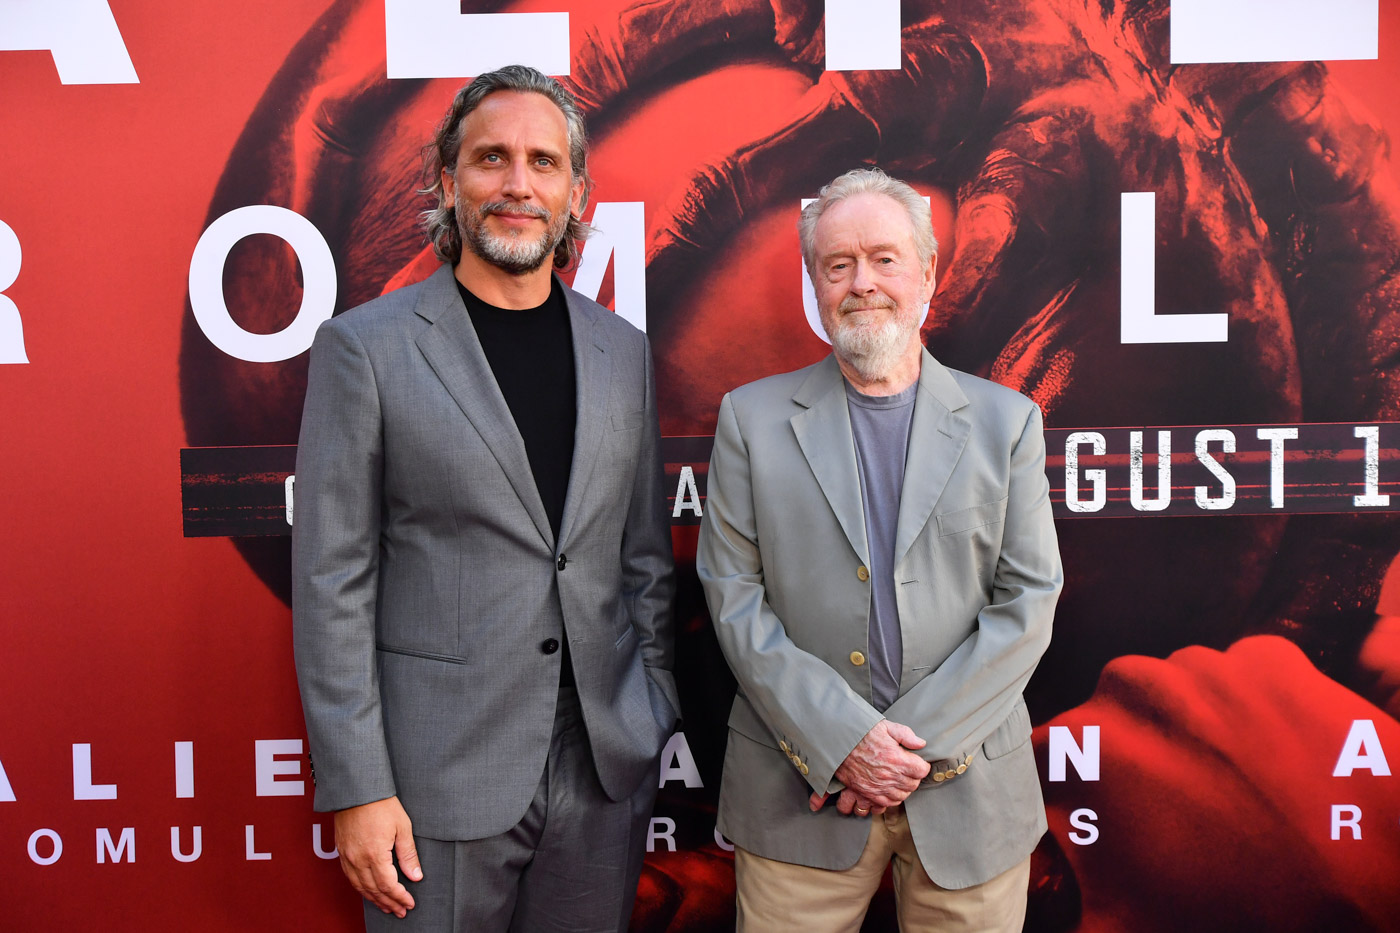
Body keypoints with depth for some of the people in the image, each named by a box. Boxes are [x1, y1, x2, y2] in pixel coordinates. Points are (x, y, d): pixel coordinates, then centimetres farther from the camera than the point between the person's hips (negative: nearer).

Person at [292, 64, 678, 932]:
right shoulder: (365, 346, -6)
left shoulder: (624, 350, 6)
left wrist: (654, 721, 9)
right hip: (441, 774, -3)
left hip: (605, 766, 4)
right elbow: (332, 584, -7)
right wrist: (357, 790, -9)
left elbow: (645, 557, 11)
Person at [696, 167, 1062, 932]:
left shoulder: (1005, 420, 4)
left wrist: (919, 742, -9)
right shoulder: (752, 418, 3)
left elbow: (1028, 602, 0)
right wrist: (841, 740, -11)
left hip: (967, 791, 1)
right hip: (801, 790, 0)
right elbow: (734, 597, -3)